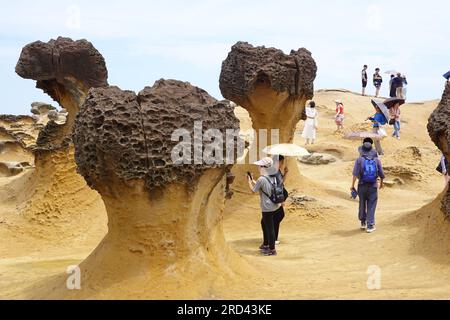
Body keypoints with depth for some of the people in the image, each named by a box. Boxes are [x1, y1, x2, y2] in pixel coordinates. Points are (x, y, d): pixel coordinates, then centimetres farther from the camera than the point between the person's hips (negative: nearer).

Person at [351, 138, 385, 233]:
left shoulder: (359, 159, -4)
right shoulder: (376, 160, 0)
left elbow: (355, 173, -12)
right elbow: (381, 174, 4)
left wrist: (353, 185, -6)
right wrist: (381, 183, 22)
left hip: (362, 185, 0)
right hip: (373, 186, 0)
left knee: (362, 204, 16)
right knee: (371, 206, 4)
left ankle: (363, 223, 28)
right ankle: (370, 226, 1)